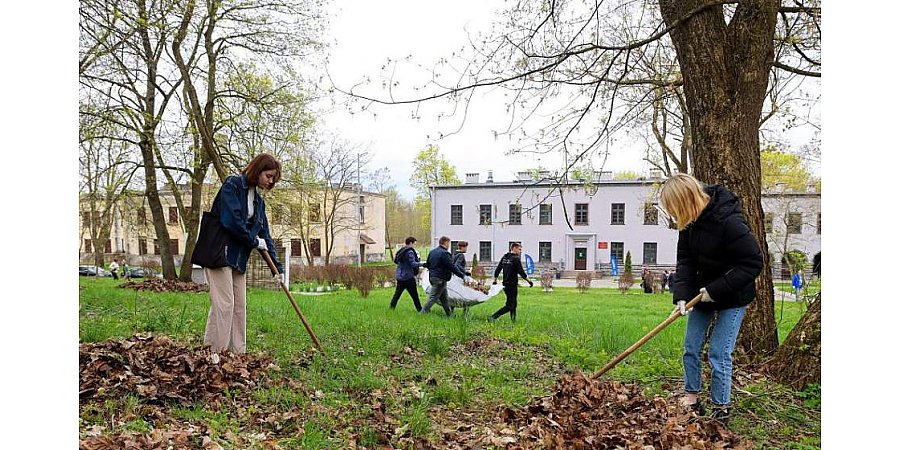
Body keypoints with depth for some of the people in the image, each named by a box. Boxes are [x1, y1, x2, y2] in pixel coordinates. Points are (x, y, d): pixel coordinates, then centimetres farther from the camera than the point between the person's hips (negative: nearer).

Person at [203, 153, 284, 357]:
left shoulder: (258, 201, 16)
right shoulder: (232, 185, -7)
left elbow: (265, 236, 16)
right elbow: (231, 220, -20)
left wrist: (277, 268, 11)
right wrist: (254, 241, -8)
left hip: (239, 258, 8)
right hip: (219, 253, -8)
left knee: (239, 305, 7)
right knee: (224, 303, -12)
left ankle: (237, 353, 13)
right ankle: (213, 352, -6)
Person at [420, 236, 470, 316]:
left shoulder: (432, 252, 12)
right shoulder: (444, 253, -15)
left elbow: (427, 264, 19)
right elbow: (452, 267, -18)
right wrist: (463, 276, -14)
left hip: (432, 277, 9)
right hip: (440, 279, -9)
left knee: (444, 298, 16)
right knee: (433, 297, -6)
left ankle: (449, 314, 23)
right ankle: (423, 312, -7)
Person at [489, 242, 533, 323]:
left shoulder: (504, 257, 11)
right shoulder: (516, 259, -12)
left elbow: (497, 270, 13)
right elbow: (521, 272, -16)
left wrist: (495, 281, 21)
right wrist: (529, 281, -7)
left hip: (505, 285, 9)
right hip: (512, 285, -9)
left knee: (514, 304, 19)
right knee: (509, 306, -7)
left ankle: (513, 321, 21)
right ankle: (493, 317, -17)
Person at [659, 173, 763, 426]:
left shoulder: (728, 221, -29)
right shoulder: (689, 222, -6)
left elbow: (753, 263, -26)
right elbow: (685, 260, -5)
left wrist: (717, 290, -25)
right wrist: (681, 294, -19)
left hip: (732, 297, -7)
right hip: (703, 292, 7)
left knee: (719, 354, -5)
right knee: (691, 348, 9)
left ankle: (721, 411, 10)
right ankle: (691, 401, 24)